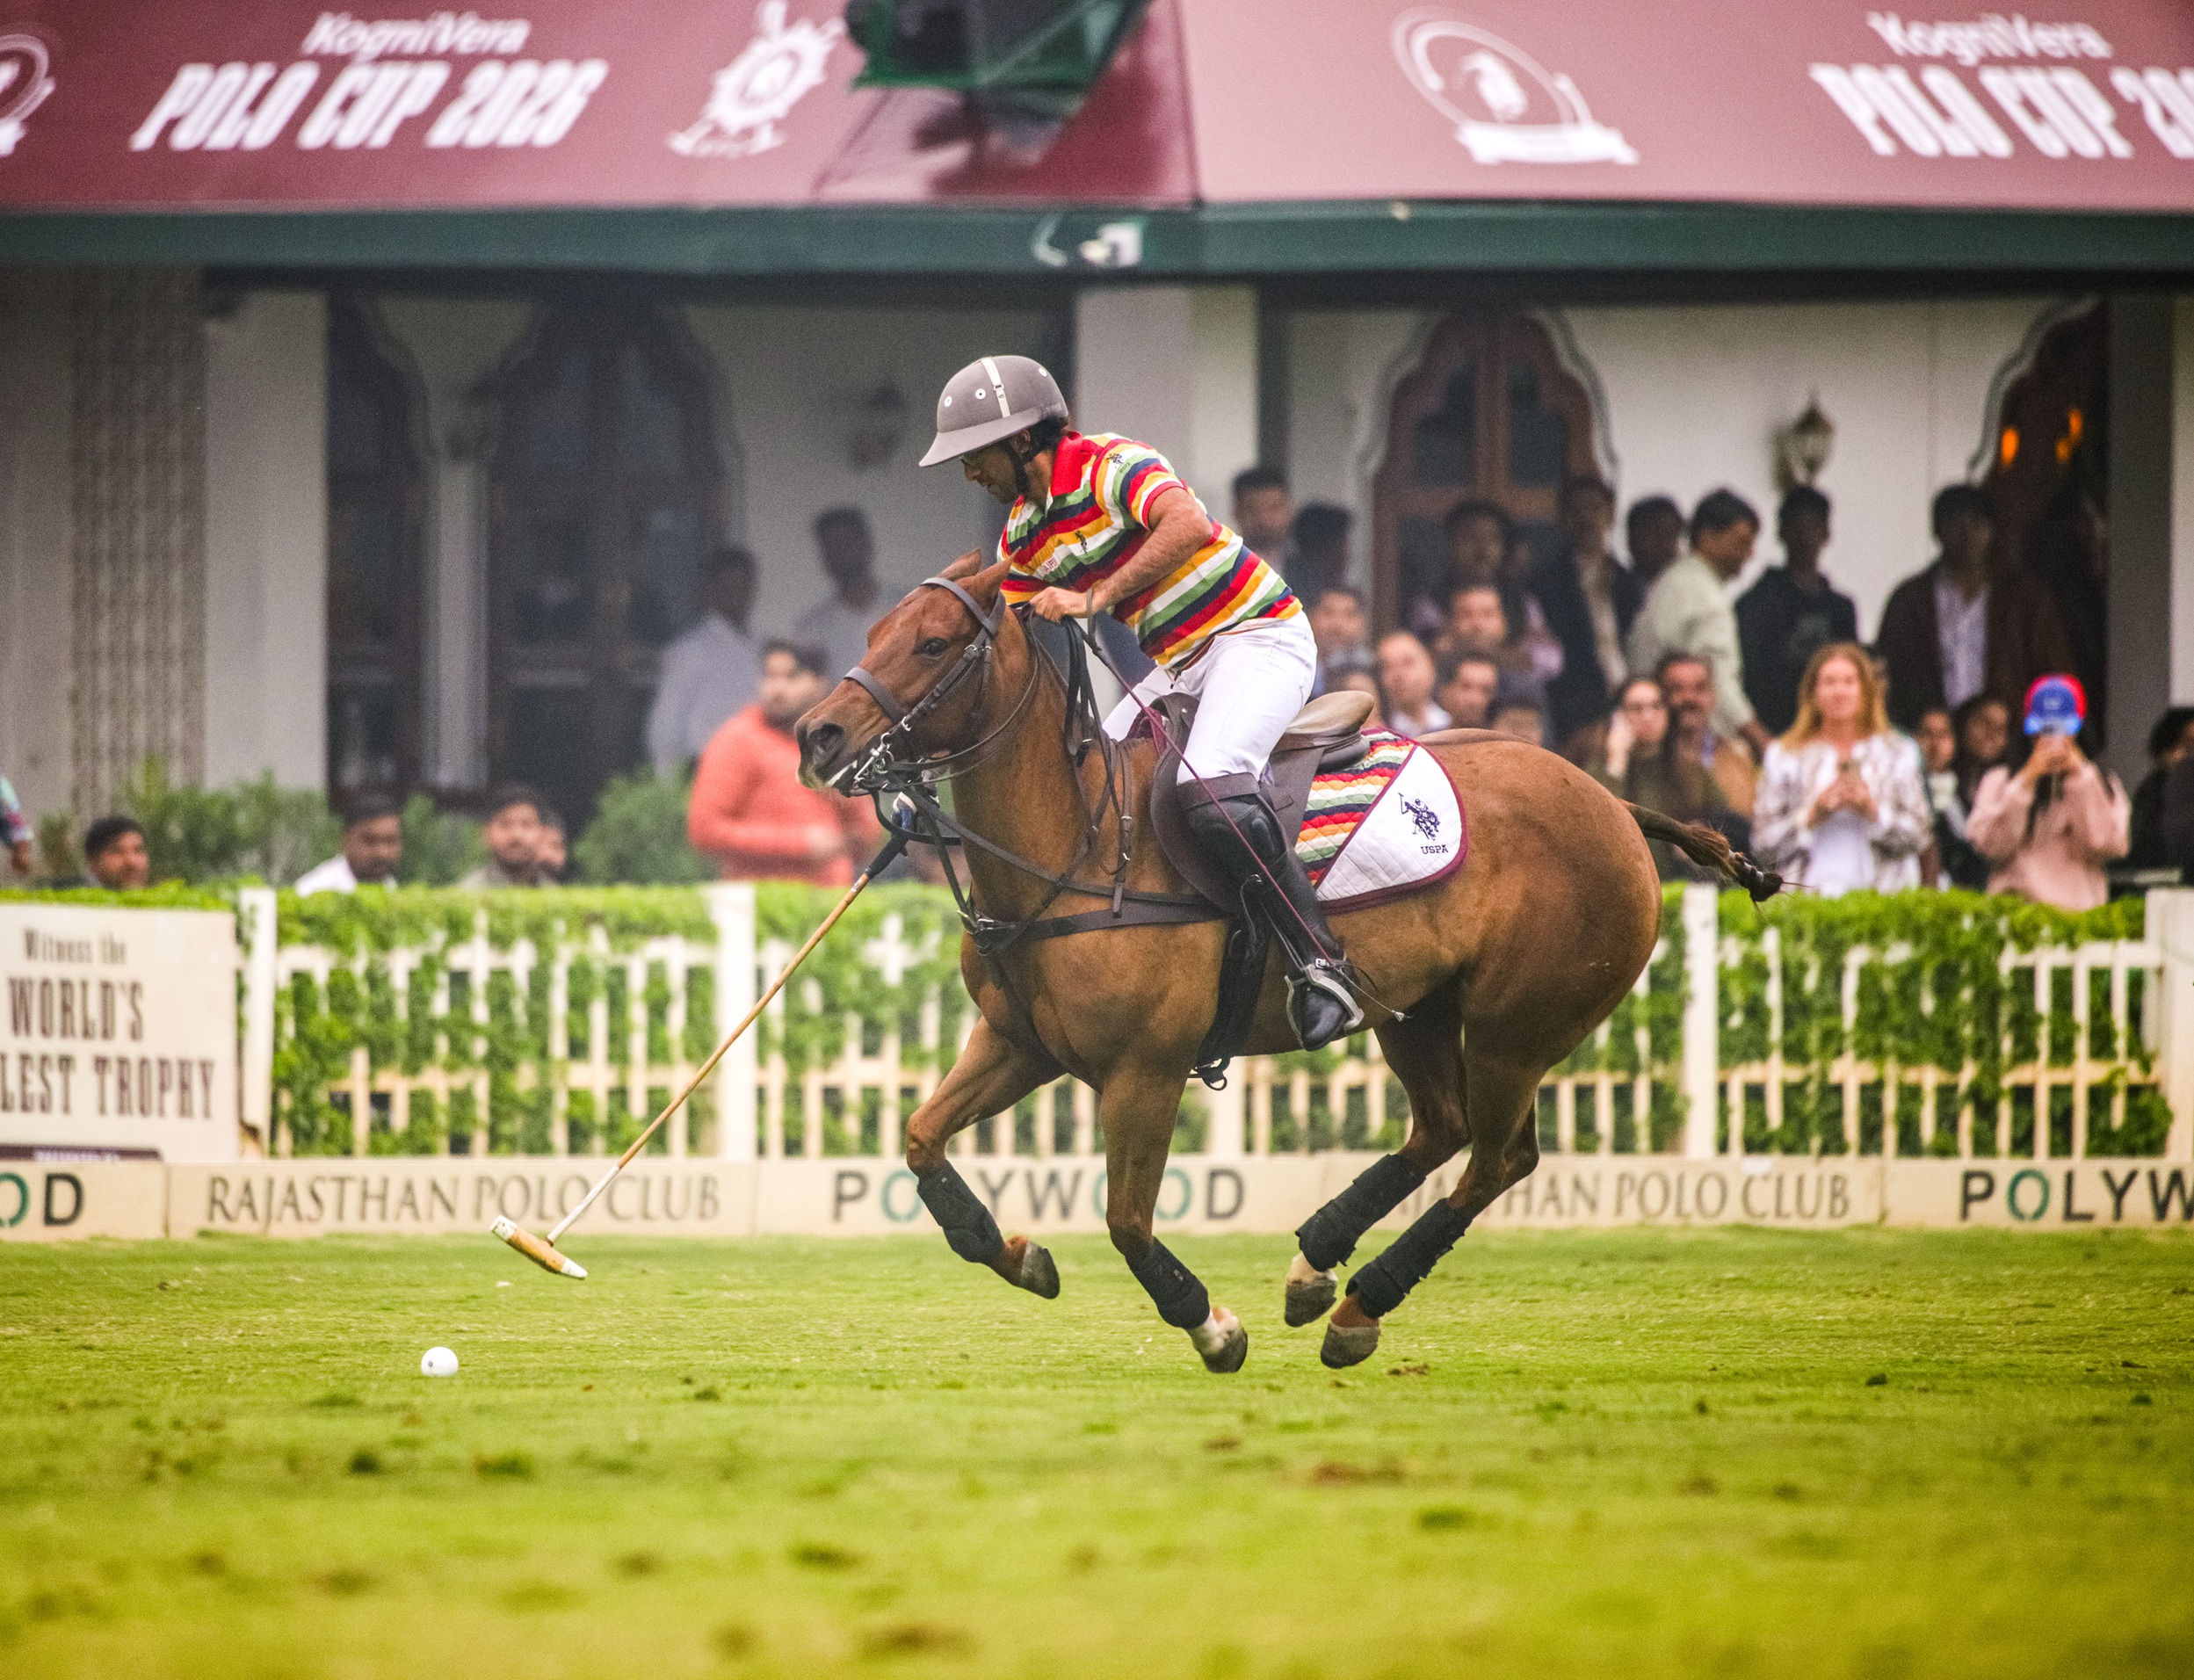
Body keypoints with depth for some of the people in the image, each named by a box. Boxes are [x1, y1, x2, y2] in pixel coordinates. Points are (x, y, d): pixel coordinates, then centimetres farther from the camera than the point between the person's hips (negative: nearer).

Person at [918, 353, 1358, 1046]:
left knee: (1211, 790, -31)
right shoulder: (1021, 536, 10)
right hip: (1177, 667, 10)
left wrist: (1093, 599, -39)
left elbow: (1190, 525, -36)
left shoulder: (1109, 465, -17)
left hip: (1257, 638, -10)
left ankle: (1322, 968, -30)